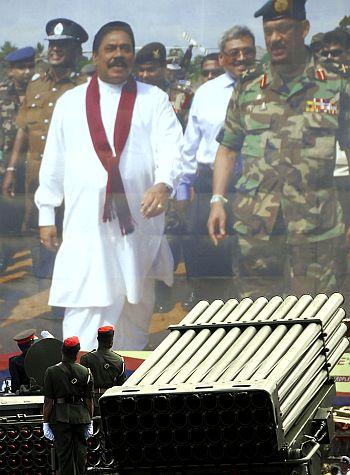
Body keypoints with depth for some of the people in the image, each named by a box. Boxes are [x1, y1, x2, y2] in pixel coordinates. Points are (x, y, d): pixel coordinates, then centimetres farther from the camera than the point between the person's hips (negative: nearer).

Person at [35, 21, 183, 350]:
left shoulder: (154, 100, 8)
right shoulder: (70, 102, 13)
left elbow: (170, 147, -7)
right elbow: (53, 162, 14)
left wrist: (163, 184, -27)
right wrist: (46, 215, 9)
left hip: (139, 218, 1)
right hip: (85, 222, -1)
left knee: (136, 305, 12)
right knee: (85, 309, -12)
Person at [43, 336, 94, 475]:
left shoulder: (52, 372, -7)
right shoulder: (85, 372, -1)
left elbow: (48, 401, -7)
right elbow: (89, 400, 2)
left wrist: (46, 423, -2)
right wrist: (90, 422, 10)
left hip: (60, 418, -2)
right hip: (81, 417, 2)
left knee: (64, 454, 1)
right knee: (80, 453, 11)